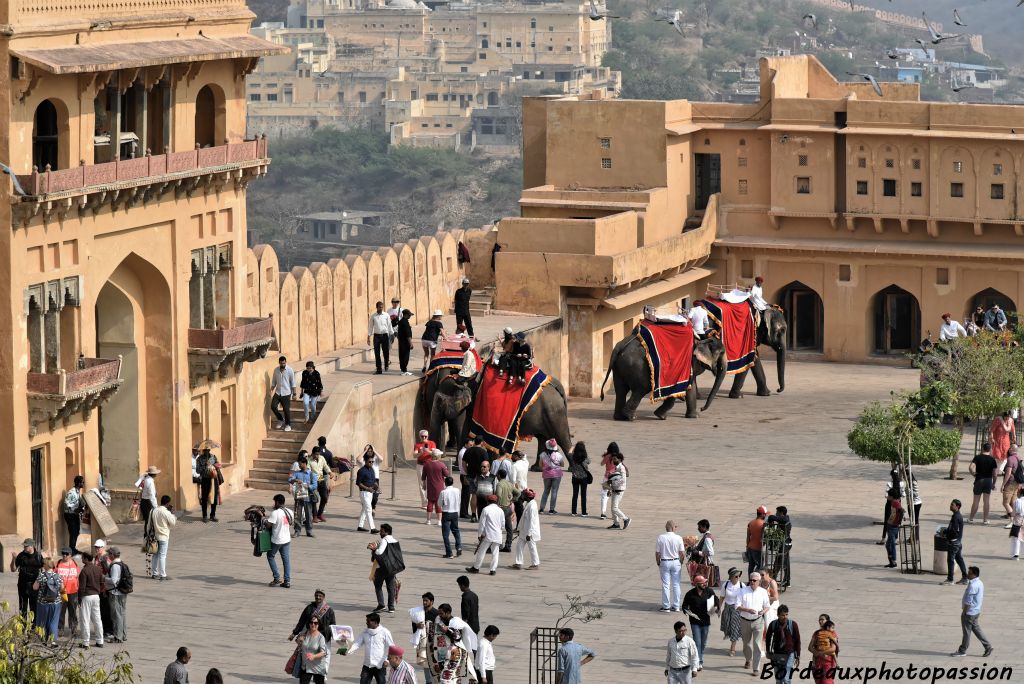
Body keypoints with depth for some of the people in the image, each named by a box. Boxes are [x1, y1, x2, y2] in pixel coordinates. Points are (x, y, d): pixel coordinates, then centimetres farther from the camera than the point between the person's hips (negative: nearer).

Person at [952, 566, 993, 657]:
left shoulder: (973, 586, -24)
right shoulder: (979, 583, 8)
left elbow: (968, 601, -23)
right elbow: (981, 599, 17)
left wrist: (964, 612, -15)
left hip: (969, 612, -10)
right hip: (976, 611, 10)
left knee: (967, 631, 1)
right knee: (976, 629, 17)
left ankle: (962, 651, 11)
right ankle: (988, 646, 16)